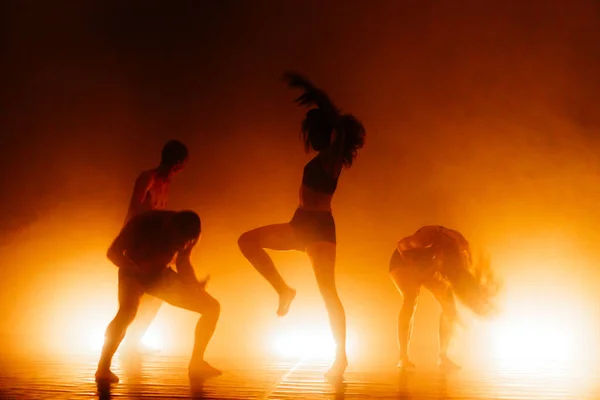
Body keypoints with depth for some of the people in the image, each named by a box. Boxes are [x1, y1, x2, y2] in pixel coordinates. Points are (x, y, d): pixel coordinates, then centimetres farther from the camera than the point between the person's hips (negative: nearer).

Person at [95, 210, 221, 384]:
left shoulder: (189, 234, -18)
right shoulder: (144, 223, -30)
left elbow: (183, 263, 0)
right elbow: (113, 252, -22)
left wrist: (194, 285, -18)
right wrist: (141, 273, -36)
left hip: (161, 274, 5)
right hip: (134, 272, -5)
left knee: (212, 308, -4)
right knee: (127, 312, -37)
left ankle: (197, 364, 5)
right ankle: (103, 368, -25)